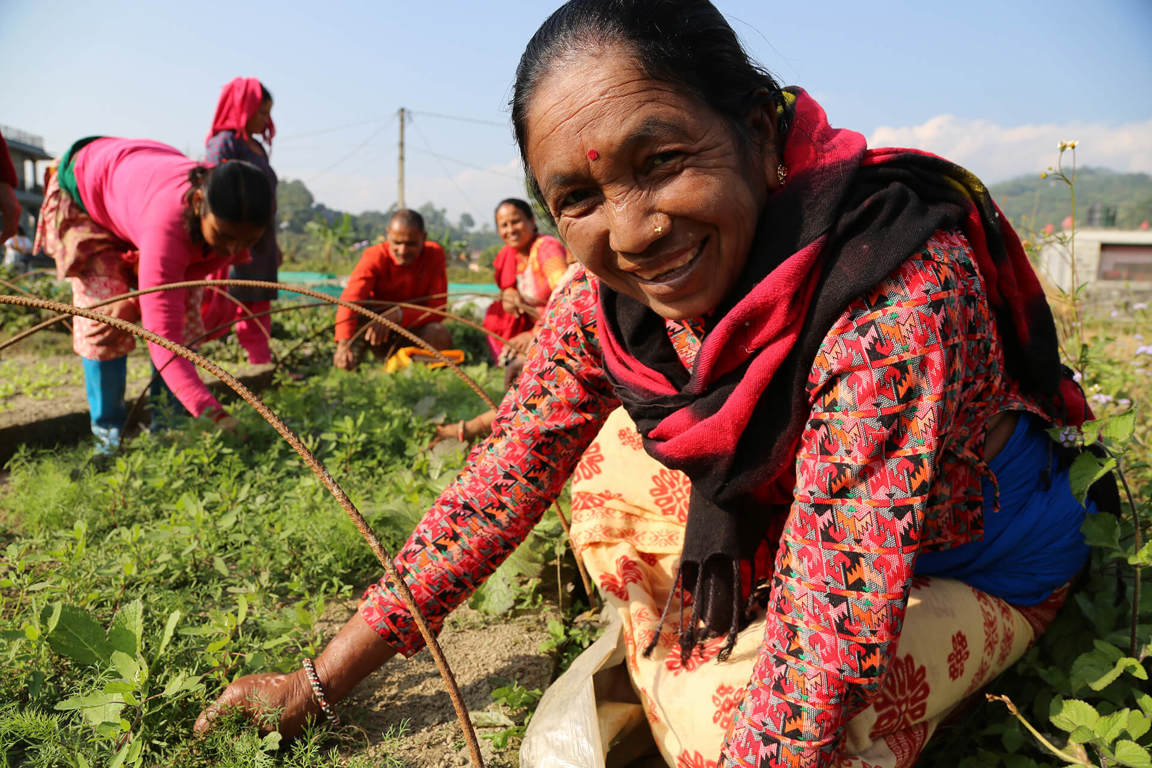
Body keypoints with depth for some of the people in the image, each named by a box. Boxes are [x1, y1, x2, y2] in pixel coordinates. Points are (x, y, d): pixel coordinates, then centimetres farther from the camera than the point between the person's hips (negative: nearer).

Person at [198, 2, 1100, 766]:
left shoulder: (894, 297, -38)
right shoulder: (611, 291, -19)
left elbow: (834, 633, -38)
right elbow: (507, 472, -13)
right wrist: (321, 683, -10)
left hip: (976, 572, -4)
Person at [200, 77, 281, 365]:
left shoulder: (257, 147, 17)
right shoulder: (224, 143, -9)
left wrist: (273, 244, 24)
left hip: (260, 245, 9)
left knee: (258, 309, 8)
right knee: (222, 308, -9)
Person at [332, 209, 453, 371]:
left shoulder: (435, 253, -16)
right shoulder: (374, 256, -19)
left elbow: (437, 308, -21)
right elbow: (350, 298, -36)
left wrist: (398, 315, -40)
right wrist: (344, 343, -55)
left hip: (414, 328, 1)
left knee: (441, 335, -32)